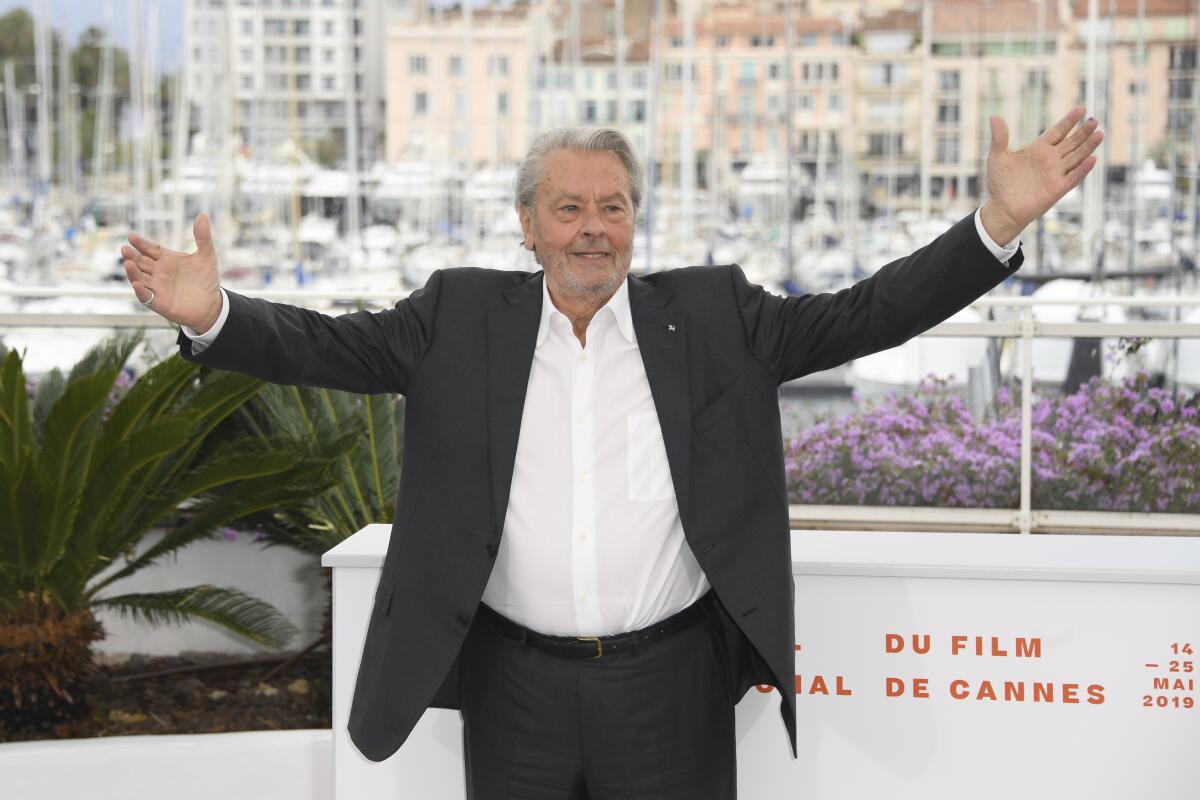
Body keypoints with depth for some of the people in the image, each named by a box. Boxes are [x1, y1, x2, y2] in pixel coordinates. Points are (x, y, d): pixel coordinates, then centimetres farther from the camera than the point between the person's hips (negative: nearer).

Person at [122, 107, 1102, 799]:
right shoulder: (462, 318, 4)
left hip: (672, 685, 0)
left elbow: (862, 316, -1)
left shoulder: (713, 315, 4)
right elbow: (331, 344, -2)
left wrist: (1000, 222, -11)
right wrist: (212, 314, -20)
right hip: (515, 686, 1)